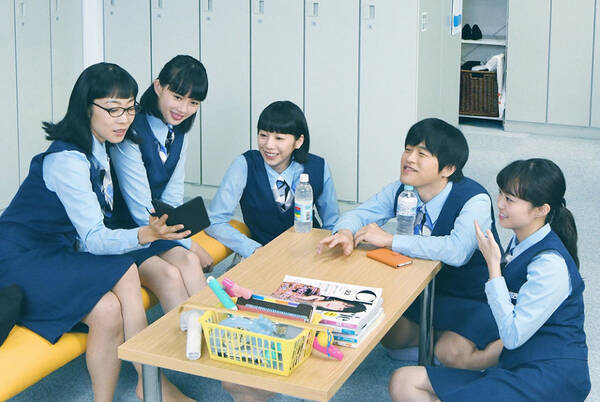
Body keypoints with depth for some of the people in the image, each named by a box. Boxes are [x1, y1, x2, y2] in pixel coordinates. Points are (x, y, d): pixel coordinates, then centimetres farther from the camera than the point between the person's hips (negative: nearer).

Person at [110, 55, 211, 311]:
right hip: (118, 232, -6)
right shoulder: (131, 133, -19)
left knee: (188, 261, -23)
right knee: (169, 274, -29)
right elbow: (141, 210, -19)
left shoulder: (178, 133, 6)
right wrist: (190, 245, -14)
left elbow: (172, 199, 7)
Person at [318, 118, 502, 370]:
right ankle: (439, 335, 16)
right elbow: (359, 214, -1)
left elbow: (457, 250, -43)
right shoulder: (401, 191, -7)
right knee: (388, 336, -7)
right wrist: (345, 232, -29)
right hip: (427, 288, 6)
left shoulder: (474, 200, -27)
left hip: (475, 296, -6)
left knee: (452, 354, -24)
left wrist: (389, 240, -39)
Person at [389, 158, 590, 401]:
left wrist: (493, 265, -17)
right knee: (403, 382, -3)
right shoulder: (521, 242, 10)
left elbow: (513, 337, -19)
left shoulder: (551, 264, -18)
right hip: (517, 368, 9)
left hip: (552, 378, -9)